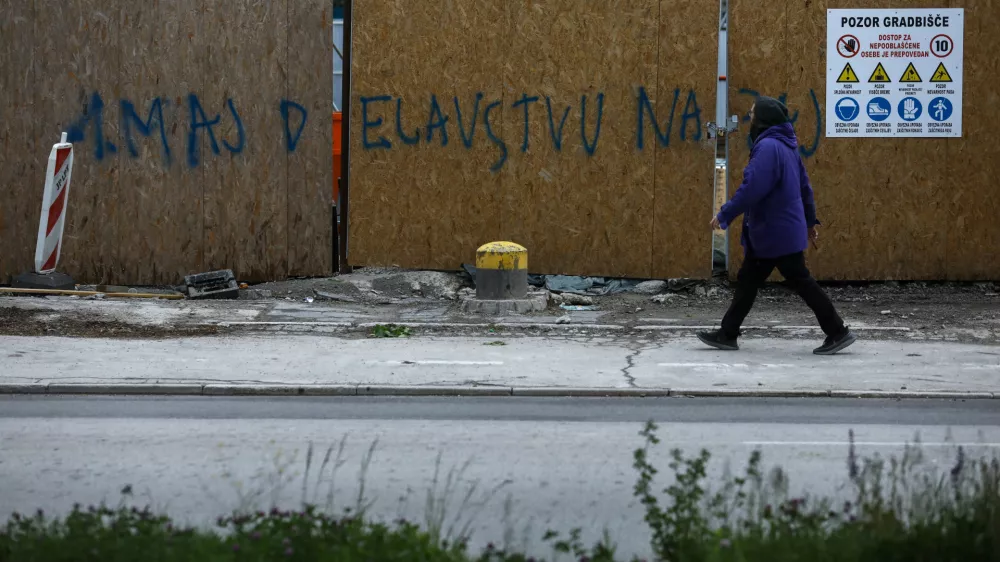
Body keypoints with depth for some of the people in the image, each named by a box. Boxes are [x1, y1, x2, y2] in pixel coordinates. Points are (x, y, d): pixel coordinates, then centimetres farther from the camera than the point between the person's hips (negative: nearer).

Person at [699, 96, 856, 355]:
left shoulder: (768, 147, -20)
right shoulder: (786, 146, 11)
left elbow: (752, 189, -26)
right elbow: (804, 186, 17)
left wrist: (724, 215, -18)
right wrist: (811, 221, 23)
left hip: (778, 232, -10)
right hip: (767, 233, 10)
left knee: (801, 281, -3)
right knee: (747, 280, 13)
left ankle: (838, 332, 2)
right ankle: (727, 334, 17)